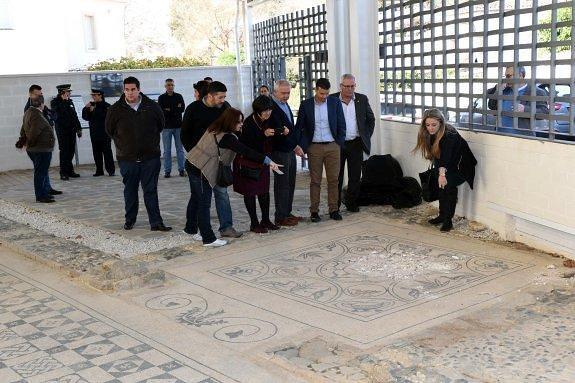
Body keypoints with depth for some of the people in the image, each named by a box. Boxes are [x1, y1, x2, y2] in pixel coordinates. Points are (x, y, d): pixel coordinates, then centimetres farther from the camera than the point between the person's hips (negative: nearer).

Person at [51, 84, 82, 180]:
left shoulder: (70, 101, 14)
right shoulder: (55, 102, -4)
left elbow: (75, 116, 19)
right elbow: (59, 113, -22)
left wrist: (78, 128, 16)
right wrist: (64, 101, -19)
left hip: (71, 130, 6)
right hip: (62, 130, -6)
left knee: (71, 151, 7)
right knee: (64, 151, -7)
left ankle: (70, 171, 16)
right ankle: (63, 173, -3)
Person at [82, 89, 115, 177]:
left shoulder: (106, 106, -3)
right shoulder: (91, 105, 13)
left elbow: (106, 116, -18)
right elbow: (85, 117, 11)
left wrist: (94, 111, -16)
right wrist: (86, 109, -5)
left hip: (104, 133, -5)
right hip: (94, 133, 5)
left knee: (107, 151, -4)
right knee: (96, 153, 6)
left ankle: (111, 170, 1)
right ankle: (99, 170, 12)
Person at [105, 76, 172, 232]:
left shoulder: (152, 107, -1)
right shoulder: (116, 110, -3)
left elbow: (161, 124, 15)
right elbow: (109, 130, 12)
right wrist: (122, 144, 10)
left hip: (150, 157, 0)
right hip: (127, 159, 1)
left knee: (151, 191, 0)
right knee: (130, 191, 12)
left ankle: (156, 222, 1)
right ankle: (130, 220, 26)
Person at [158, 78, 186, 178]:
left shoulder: (179, 97, 8)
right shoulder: (161, 98, 4)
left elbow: (182, 109, -4)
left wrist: (169, 110, -12)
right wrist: (176, 109, -13)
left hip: (178, 126, 1)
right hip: (166, 126, -1)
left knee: (180, 149, 4)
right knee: (167, 150, 3)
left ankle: (181, 169, 10)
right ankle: (167, 171, 7)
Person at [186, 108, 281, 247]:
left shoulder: (215, 129, 5)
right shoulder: (227, 138, -22)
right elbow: (246, 152, -25)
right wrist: (268, 161, -25)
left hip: (192, 163, 9)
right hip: (201, 169, -9)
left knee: (196, 198, 21)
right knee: (204, 204, -4)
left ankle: (191, 229, 36)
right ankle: (209, 239, 1)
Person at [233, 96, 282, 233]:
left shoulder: (268, 120, -3)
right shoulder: (249, 123, -22)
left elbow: (271, 141, 9)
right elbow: (247, 144, -25)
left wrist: (281, 132, -10)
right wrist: (263, 134, -34)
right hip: (248, 161, -6)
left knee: (264, 190, 9)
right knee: (250, 192, 1)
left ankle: (265, 220, 19)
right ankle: (254, 223, 7)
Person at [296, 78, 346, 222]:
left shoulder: (335, 102, 2)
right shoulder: (306, 105, 1)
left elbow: (341, 125, 7)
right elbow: (299, 127, 4)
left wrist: (340, 143, 1)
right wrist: (302, 146, -4)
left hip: (332, 146, 1)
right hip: (314, 147, -1)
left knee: (333, 179, 3)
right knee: (315, 181, 3)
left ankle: (334, 210, 11)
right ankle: (314, 211, 8)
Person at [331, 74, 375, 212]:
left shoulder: (362, 99, 5)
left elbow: (371, 119, 14)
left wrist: (367, 136, 6)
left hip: (356, 144, 2)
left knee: (355, 176, 7)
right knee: (336, 176, 5)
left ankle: (352, 203, 19)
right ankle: (335, 204, 15)